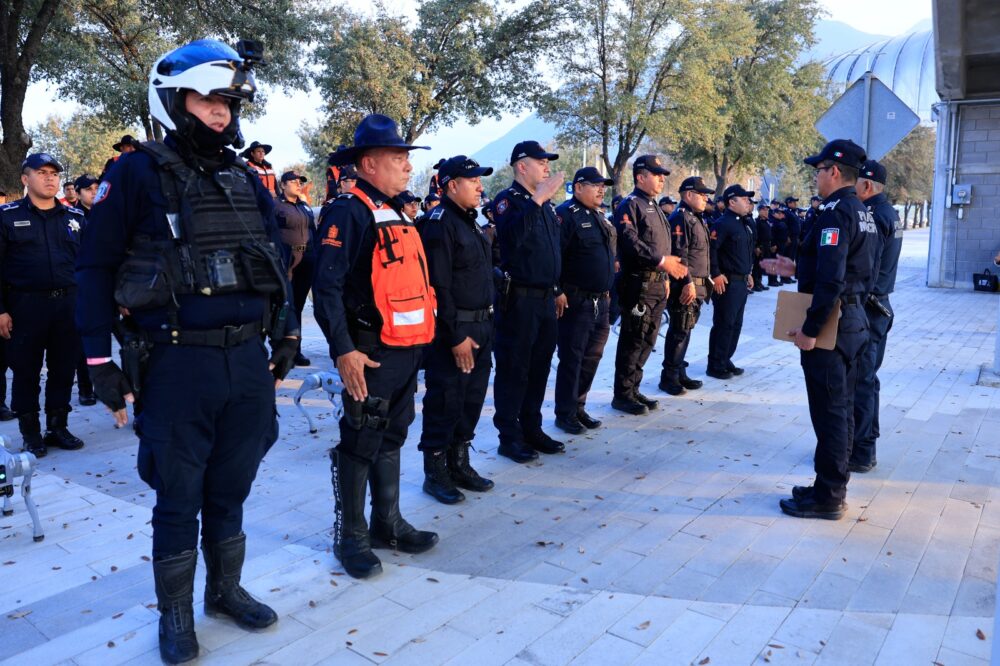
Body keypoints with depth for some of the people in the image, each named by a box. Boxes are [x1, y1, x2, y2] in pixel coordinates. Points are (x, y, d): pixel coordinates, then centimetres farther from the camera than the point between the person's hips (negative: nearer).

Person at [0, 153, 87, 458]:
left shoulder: (75, 217, 11)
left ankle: (58, 426, 21)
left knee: (63, 369, 8)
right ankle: (30, 432, 17)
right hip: (26, 306, -2)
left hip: (69, 304, 3)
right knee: (27, 371, 6)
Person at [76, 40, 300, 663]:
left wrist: (286, 336, 15)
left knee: (230, 489, 17)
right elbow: (97, 267, -4)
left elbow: (276, 262, 17)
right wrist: (101, 359, -6)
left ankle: (226, 589, 36)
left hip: (248, 361, 4)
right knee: (179, 498, 10)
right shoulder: (138, 174, -4)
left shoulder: (248, 179, 10)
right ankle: (176, 612, 29)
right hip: (177, 366, -4)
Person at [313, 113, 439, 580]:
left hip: (408, 349, 9)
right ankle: (350, 537, 17)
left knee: (392, 438, 17)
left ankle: (388, 523, 30)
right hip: (372, 353, -9)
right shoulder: (349, 211, -12)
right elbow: (327, 287, -19)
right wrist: (343, 350, -24)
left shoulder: (395, 213, 16)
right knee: (361, 444, 2)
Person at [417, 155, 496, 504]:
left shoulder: (471, 222, 15)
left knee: (472, 399, 15)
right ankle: (435, 473, 15)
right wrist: (456, 335, -20)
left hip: (481, 326, 9)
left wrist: (486, 325, 14)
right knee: (445, 403, 1)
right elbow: (438, 286, -20)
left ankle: (459, 463, 29)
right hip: (454, 330, -9)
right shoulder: (439, 224, -14)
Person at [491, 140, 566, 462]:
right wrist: (537, 199, -27)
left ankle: (532, 429, 25)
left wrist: (557, 290, 21)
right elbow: (512, 236, -29)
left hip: (546, 299, 8)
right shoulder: (507, 200, -8)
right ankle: (509, 437, 9)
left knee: (539, 367, 13)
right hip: (519, 299, -8)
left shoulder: (546, 203, 17)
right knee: (513, 369, 0)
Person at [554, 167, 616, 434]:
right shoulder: (566, 214, -11)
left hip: (600, 302, 8)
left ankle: (578, 407, 26)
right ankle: (564, 414, 12)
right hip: (576, 302, -8)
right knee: (571, 359, 0)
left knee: (592, 358, 13)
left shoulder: (599, 217, 17)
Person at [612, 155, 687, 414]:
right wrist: (662, 261, -25)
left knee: (647, 340, 13)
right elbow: (630, 242, -22)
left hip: (657, 283, 9)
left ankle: (633, 389, 23)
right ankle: (622, 395, 5)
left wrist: (665, 277, 19)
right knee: (633, 340, -4)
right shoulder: (630, 205, -9)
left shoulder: (655, 207, 20)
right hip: (638, 284, -9)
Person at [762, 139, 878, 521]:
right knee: (841, 408, 16)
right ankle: (832, 487, 27)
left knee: (829, 412, -2)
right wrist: (796, 269, 19)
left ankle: (827, 498, 7)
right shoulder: (863, 214, 14)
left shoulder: (835, 213, -18)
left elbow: (830, 280, -26)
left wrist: (809, 330, -22)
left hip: (831, 325, -10)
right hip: (853, 319, 10)